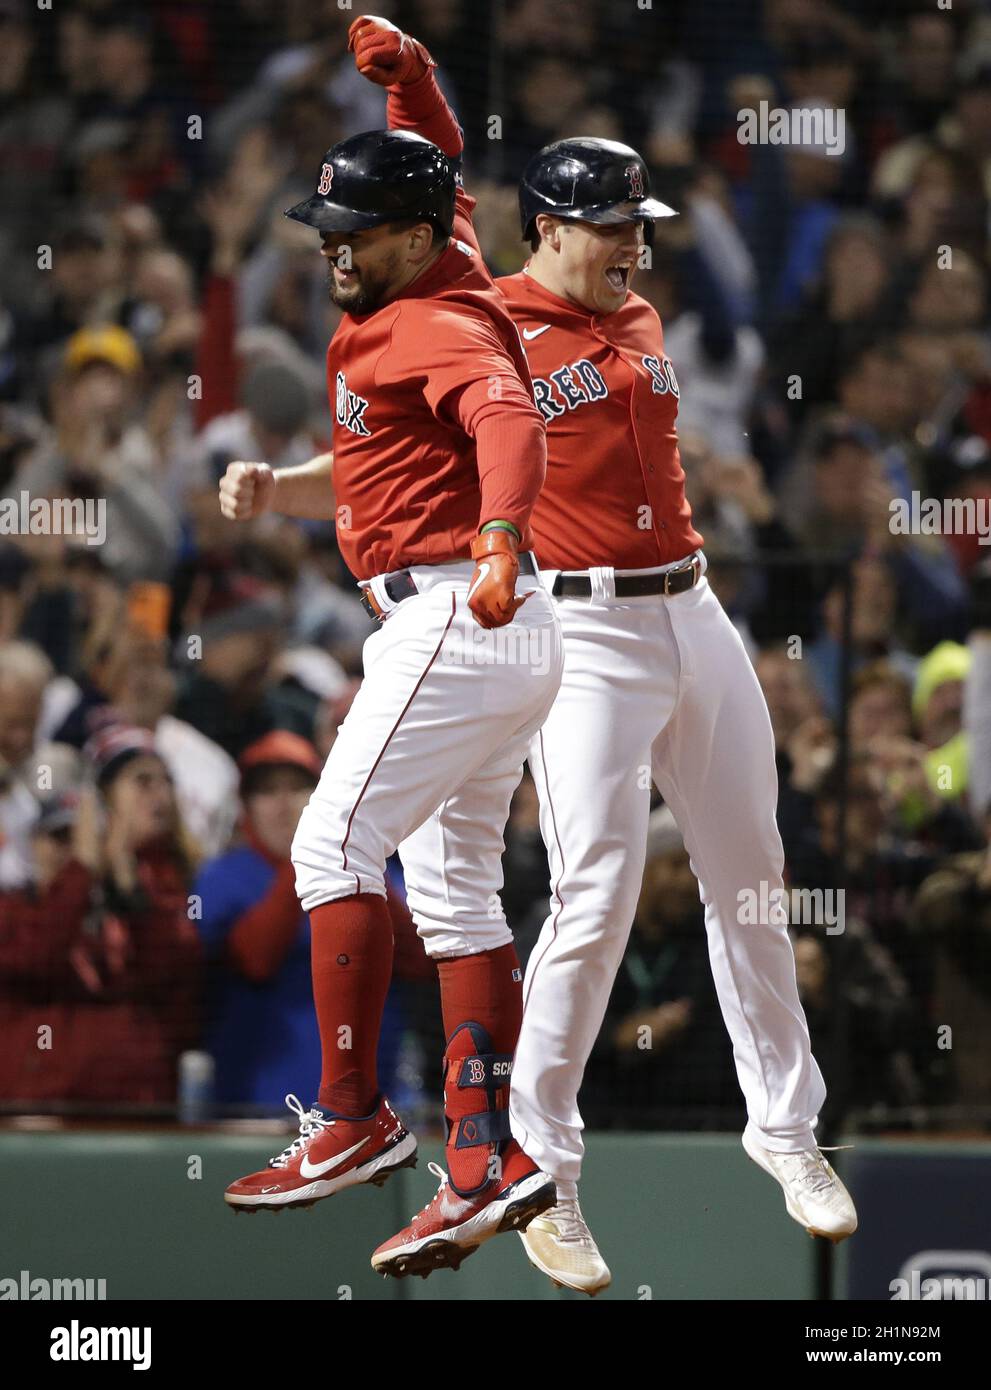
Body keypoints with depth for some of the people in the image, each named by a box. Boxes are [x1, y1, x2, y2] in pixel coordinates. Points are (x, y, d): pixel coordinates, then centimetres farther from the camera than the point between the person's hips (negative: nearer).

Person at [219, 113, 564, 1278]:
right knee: (460, 888, 10)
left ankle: (352, 1122, -8)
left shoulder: (442, 329, -13)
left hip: (453, 621, -11)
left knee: (335, 846, -9)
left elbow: (508, 419, -34)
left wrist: (497, 544, -52)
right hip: (502, 635, 11)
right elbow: (369, 477, 29)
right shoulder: (388, 322, 18)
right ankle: (485, 1162, 9)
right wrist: (272, 490, 11)